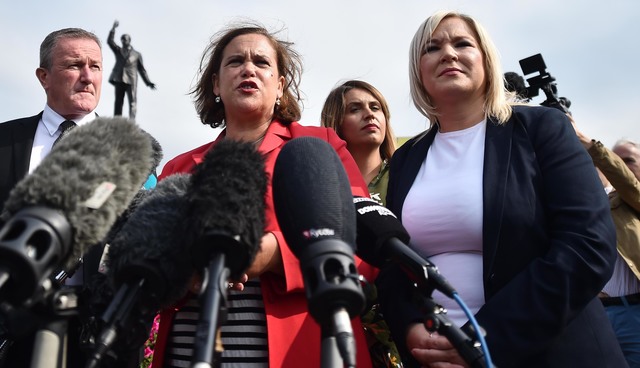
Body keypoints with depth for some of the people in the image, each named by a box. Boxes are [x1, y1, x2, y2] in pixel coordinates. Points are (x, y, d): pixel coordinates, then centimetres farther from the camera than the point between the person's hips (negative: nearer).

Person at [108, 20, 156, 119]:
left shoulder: (137, 54, 13)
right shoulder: (118, 51, 18)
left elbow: (141, 69, 12)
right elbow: (110, 41, 6)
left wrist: (148, 82, 4)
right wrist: (113, 29, -4)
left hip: (131, 81, -2)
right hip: (119, 80, 2)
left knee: (132, 103, -8)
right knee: (118, 103, 1)